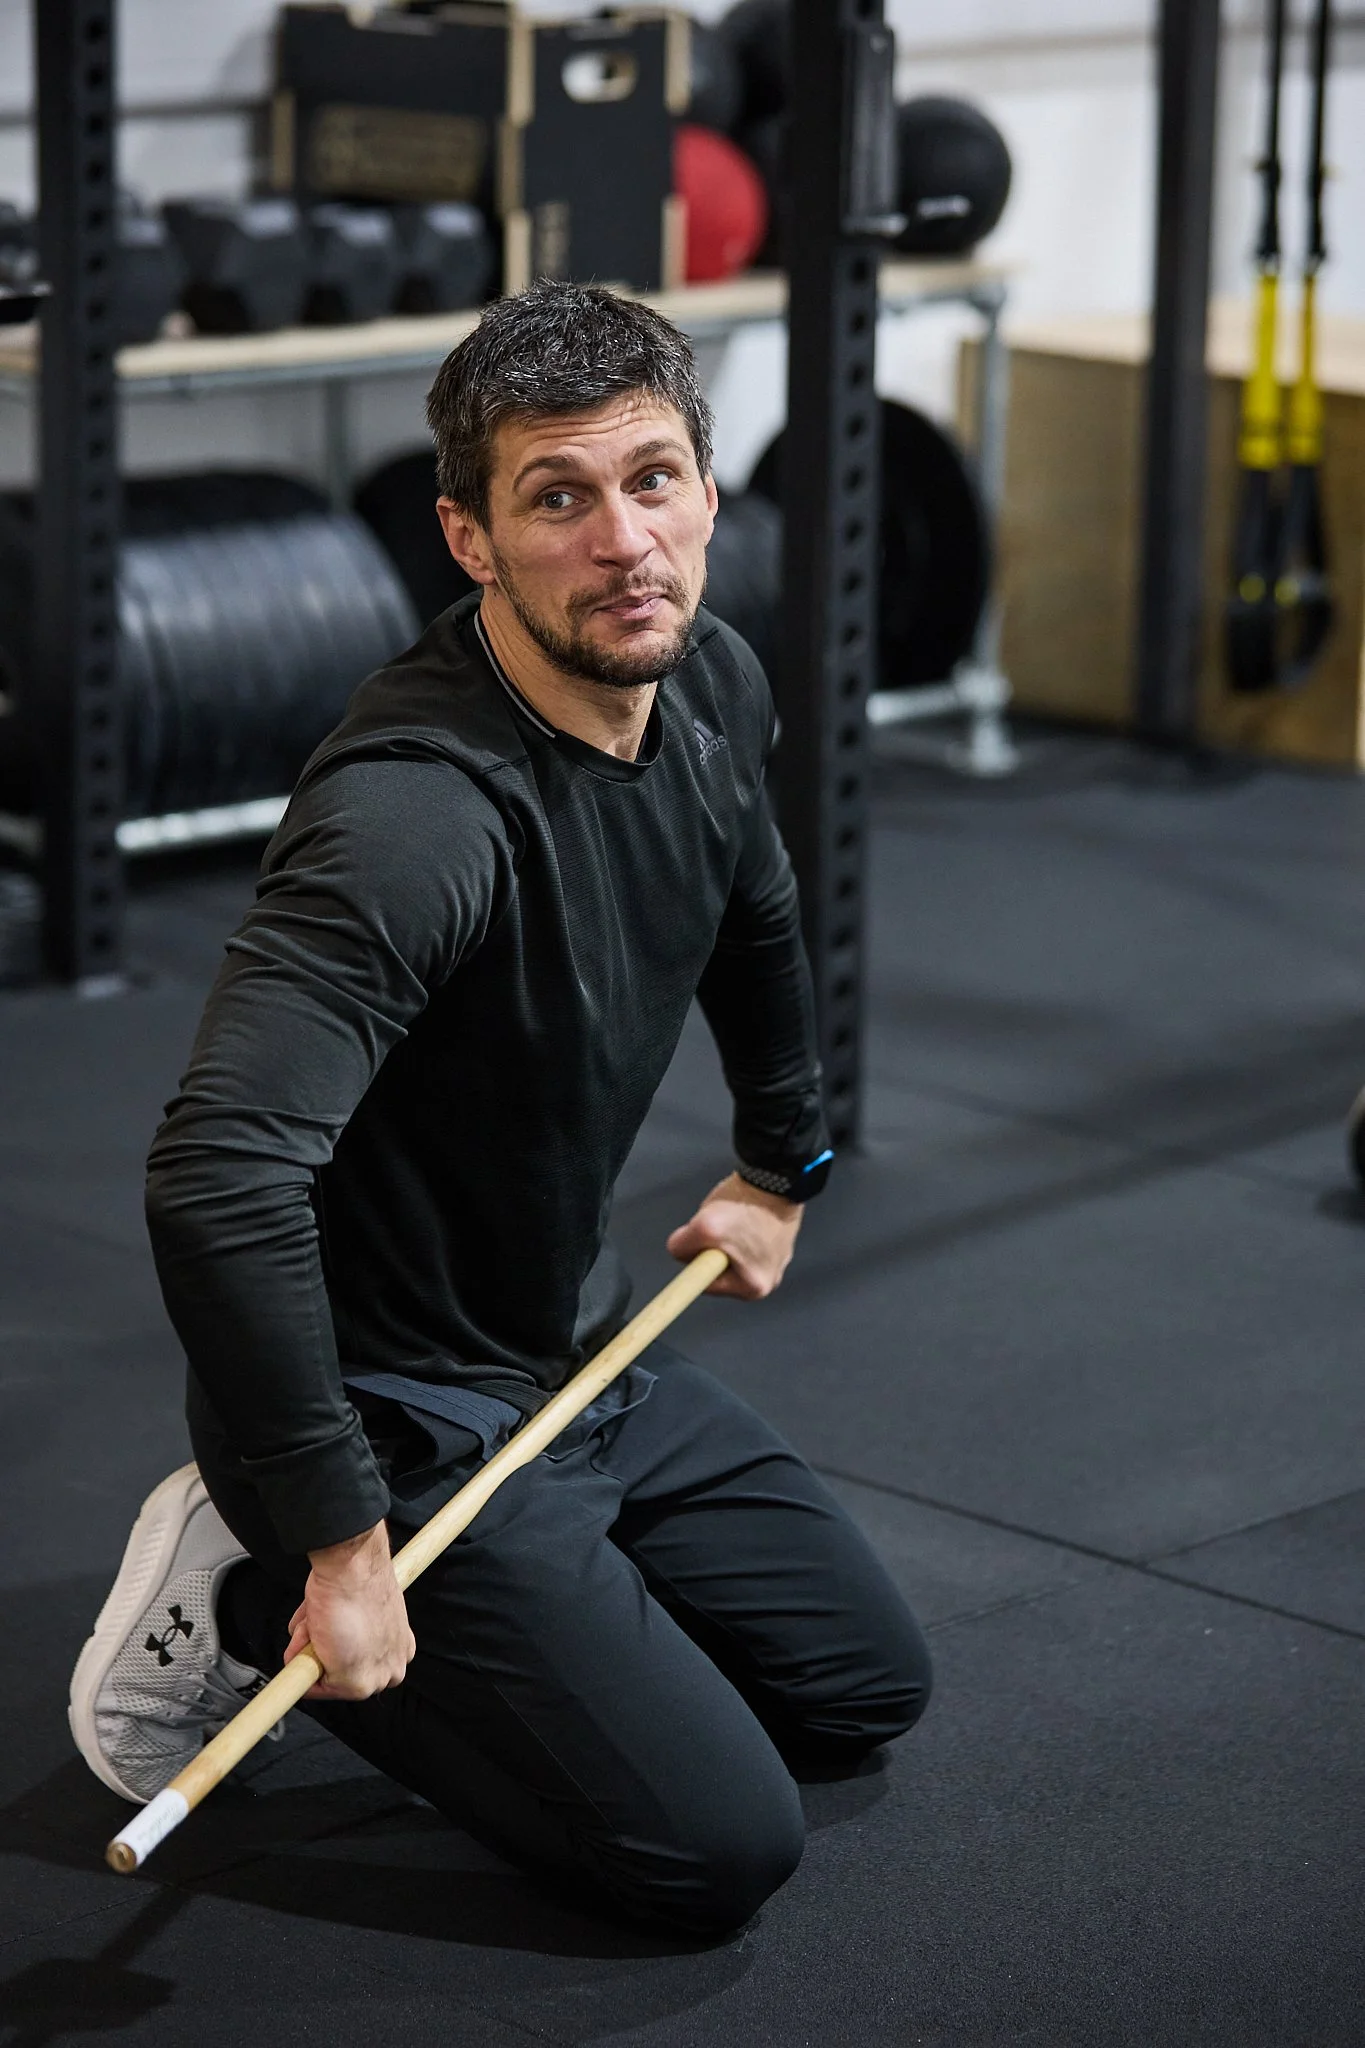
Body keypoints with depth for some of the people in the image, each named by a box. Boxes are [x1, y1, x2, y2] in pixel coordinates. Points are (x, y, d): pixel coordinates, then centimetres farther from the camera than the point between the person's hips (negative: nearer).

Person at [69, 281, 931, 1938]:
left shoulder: (710, 694, -5)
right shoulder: (419, 811, -33)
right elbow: (216, 1179, -43)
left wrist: (780, 1166, 28)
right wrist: (338, 1549, -37)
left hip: (577, 1355, 9)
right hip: (397, 1406, -9)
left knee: (863, 1688, 17)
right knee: (719, 1847, -10)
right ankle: (242, 1603, 2)